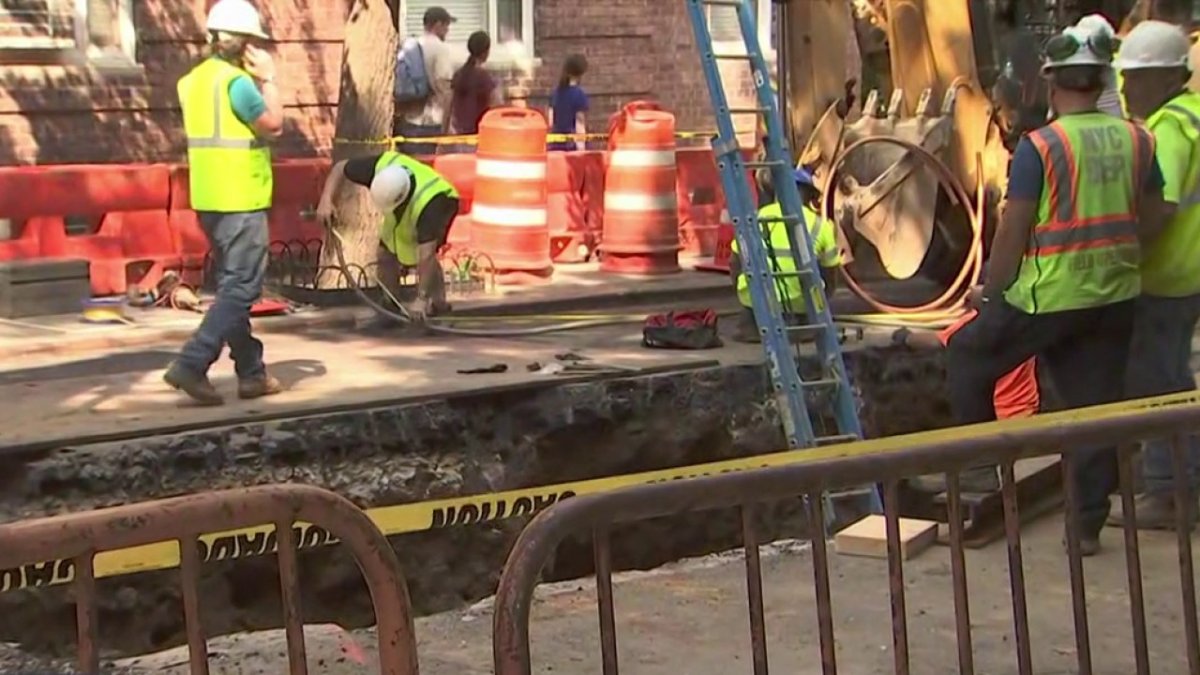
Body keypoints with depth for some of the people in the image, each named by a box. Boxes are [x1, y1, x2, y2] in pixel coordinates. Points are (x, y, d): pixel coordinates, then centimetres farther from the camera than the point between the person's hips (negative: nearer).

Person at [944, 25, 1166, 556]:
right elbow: (1152, 222, 10)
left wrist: (991, 291, 1)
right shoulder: (1137, 141, 3)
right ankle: (1089, 525, 13)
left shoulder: (1039, 147, -12)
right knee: (1097, 404, 10)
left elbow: (1013, 233, -11)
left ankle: (983, 465, 15)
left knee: (968, 357, 16)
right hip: (1115, 295, 5)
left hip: (1048, 296, -5)